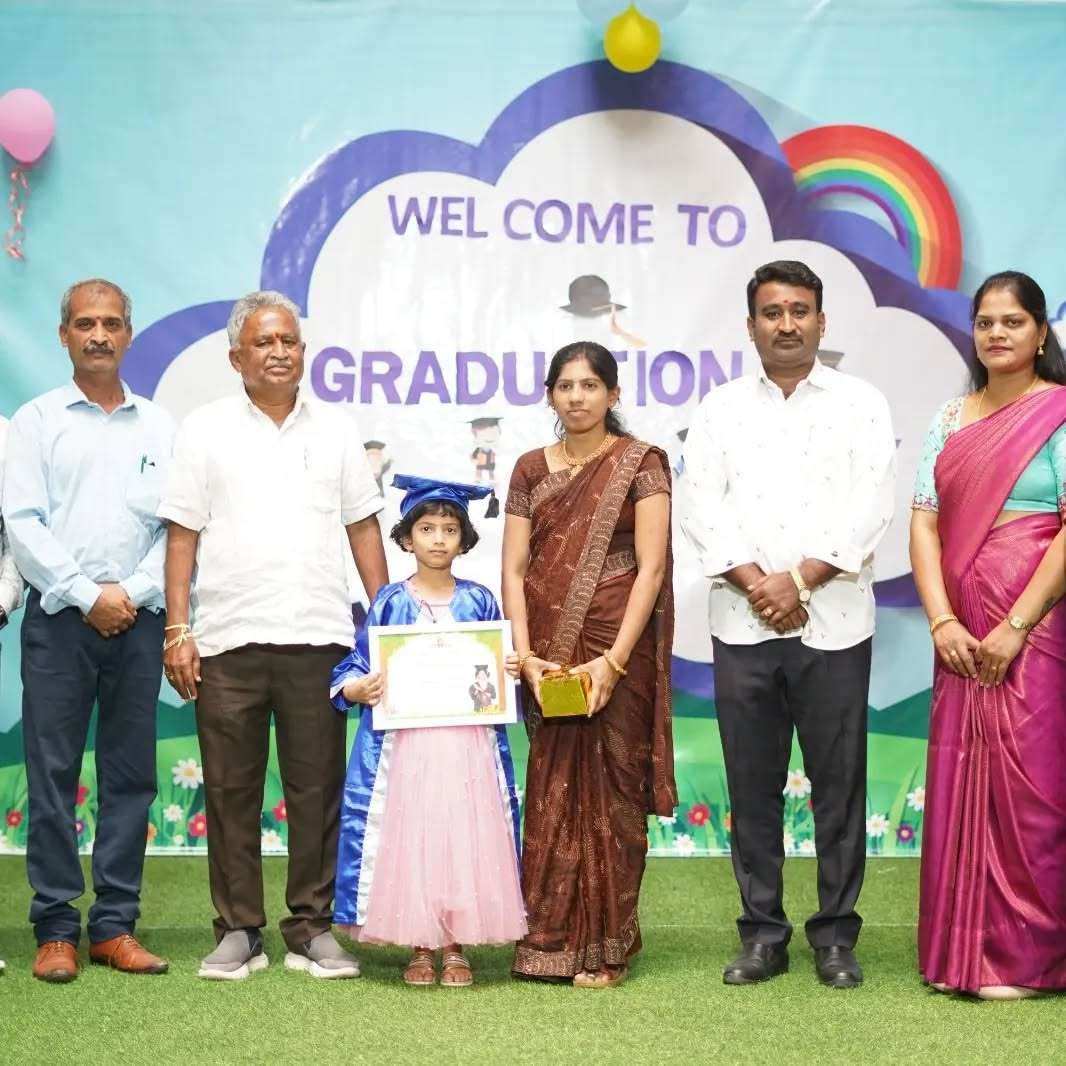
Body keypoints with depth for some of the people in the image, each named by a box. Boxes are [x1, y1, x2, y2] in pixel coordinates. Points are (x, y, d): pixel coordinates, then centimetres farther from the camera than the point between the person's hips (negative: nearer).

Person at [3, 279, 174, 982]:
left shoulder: (160, 427, 11)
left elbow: (180, 527, 6)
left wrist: (133, 593, -7)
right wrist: (87, 596, -9)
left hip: (137, 620, 2)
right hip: (59, 617, -2)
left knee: (131, 775, 4)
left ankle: (116, 925, 11)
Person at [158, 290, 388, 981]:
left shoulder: (336, 429, 12)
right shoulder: (206, 431, 7)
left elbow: (363, 528, 12)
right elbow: (183, 535, 4)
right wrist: (177, 629, -4)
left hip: (318, 637, 1)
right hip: (227, 639, -1)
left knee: (317, 790, 3)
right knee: (231, 792, 3)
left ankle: (313, 929, 12)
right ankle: (239, 932, 12)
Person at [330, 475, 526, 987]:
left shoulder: (479, 600, 7)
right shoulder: (390, 602, 4)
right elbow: (354, 674, 5)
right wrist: (361, 689, -16)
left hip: (467, 747, 1)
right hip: (404, 745, -1)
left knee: (465, 837, -1)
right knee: (409, 837, -1)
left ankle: (455, 947, 10)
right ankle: (419, 946, 11)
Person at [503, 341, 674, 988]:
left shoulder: (640, 464, -2)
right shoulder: (531, 469, 9)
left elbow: (651, 568, -9)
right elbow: (514, 569, 5)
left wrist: (614, 661, -16)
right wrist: (525, 656, -8)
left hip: (616, 651, -3)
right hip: (549, 654, 3)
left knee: (610, 794, 1)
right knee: (552, 794, 6)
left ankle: (606, 947, 10)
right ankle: (550, 942, 15)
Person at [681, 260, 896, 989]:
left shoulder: (861, 404, 6)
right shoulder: (722, 409, 11)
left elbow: (871, 506, -4)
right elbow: (703, 508, 2)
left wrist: (799, 579, -13)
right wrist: (755, 586, -11)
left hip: (834, 624, -2)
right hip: (743, 627, 2)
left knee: (838, 784, 2)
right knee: (753, 786, 4)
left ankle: (837, 936, 11)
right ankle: (763, 936, 13)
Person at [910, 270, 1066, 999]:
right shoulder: (950, 419, 11)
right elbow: (924, 523, 6)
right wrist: (942, 621, -7)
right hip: (964, 635, 5)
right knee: (960, 783, 8)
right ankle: (962, 951, 18)